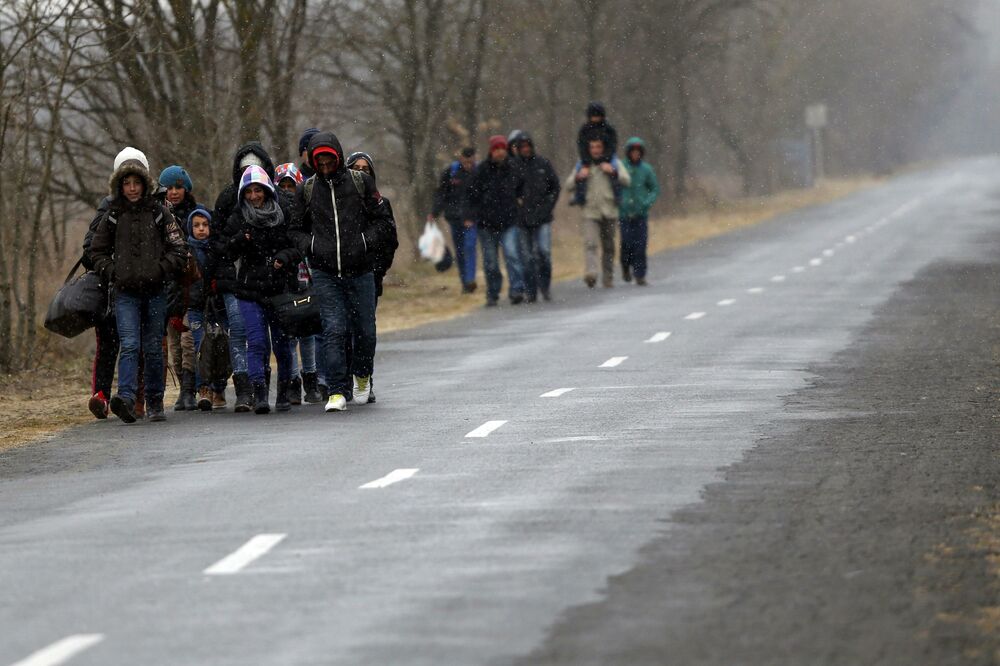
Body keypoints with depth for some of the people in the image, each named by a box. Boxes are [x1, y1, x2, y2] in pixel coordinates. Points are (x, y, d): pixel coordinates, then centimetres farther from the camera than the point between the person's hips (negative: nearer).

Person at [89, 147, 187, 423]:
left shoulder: (158, 213, 5)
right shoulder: (113, 216, 8)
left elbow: (179, 250, 6)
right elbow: (98, 250, 17)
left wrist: (162, 271, -6)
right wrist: (112, 273, 2)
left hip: (155, 292, 0)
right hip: (126, 293, 0)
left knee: (153, 348, 6)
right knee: (130, 345, -15)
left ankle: (155, 403, 15)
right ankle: (126, 398, -27)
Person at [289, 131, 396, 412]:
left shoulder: (361, 182, 3)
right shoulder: (307, 189, 8)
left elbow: (383, 221, 6)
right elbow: (297, 228, 17)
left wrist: (365, 242, -10)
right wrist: (310, 245, -3)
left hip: (360, 271, 0)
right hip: (325, 273, 0)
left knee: (365, 330, 8)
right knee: (334, 330, -10)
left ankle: (362, 376, 36)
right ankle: (337, 392, -9)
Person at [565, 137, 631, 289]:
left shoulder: (614, 163, 7)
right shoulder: (582, 165, 9)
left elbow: (627, 181, -3)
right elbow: (568, 184, 8)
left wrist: (613, 172, -19)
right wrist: (579, 177, -12)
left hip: (609, 211, 1)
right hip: (590, 212, -1)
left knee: (608, 246, 7)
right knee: (590, 243, -19)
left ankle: (608, 278, 16)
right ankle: (591, 273, -34)